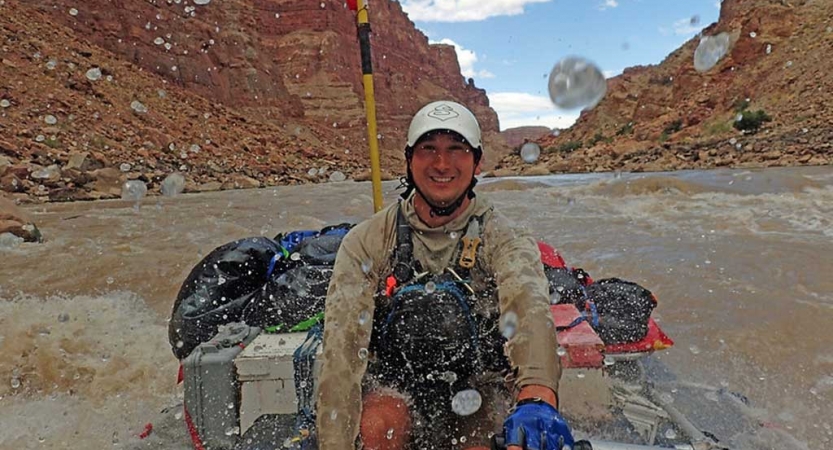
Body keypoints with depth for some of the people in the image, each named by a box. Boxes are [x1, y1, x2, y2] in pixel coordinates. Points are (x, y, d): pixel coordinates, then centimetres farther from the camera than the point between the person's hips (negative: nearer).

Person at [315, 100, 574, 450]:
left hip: (479, 386, 1)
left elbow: (529, 307, -31)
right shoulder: (366, 241, -10)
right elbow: (343, 347, -17)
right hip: (393, 384, 0)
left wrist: (537, 396, -51)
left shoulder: (502, 239, -11)